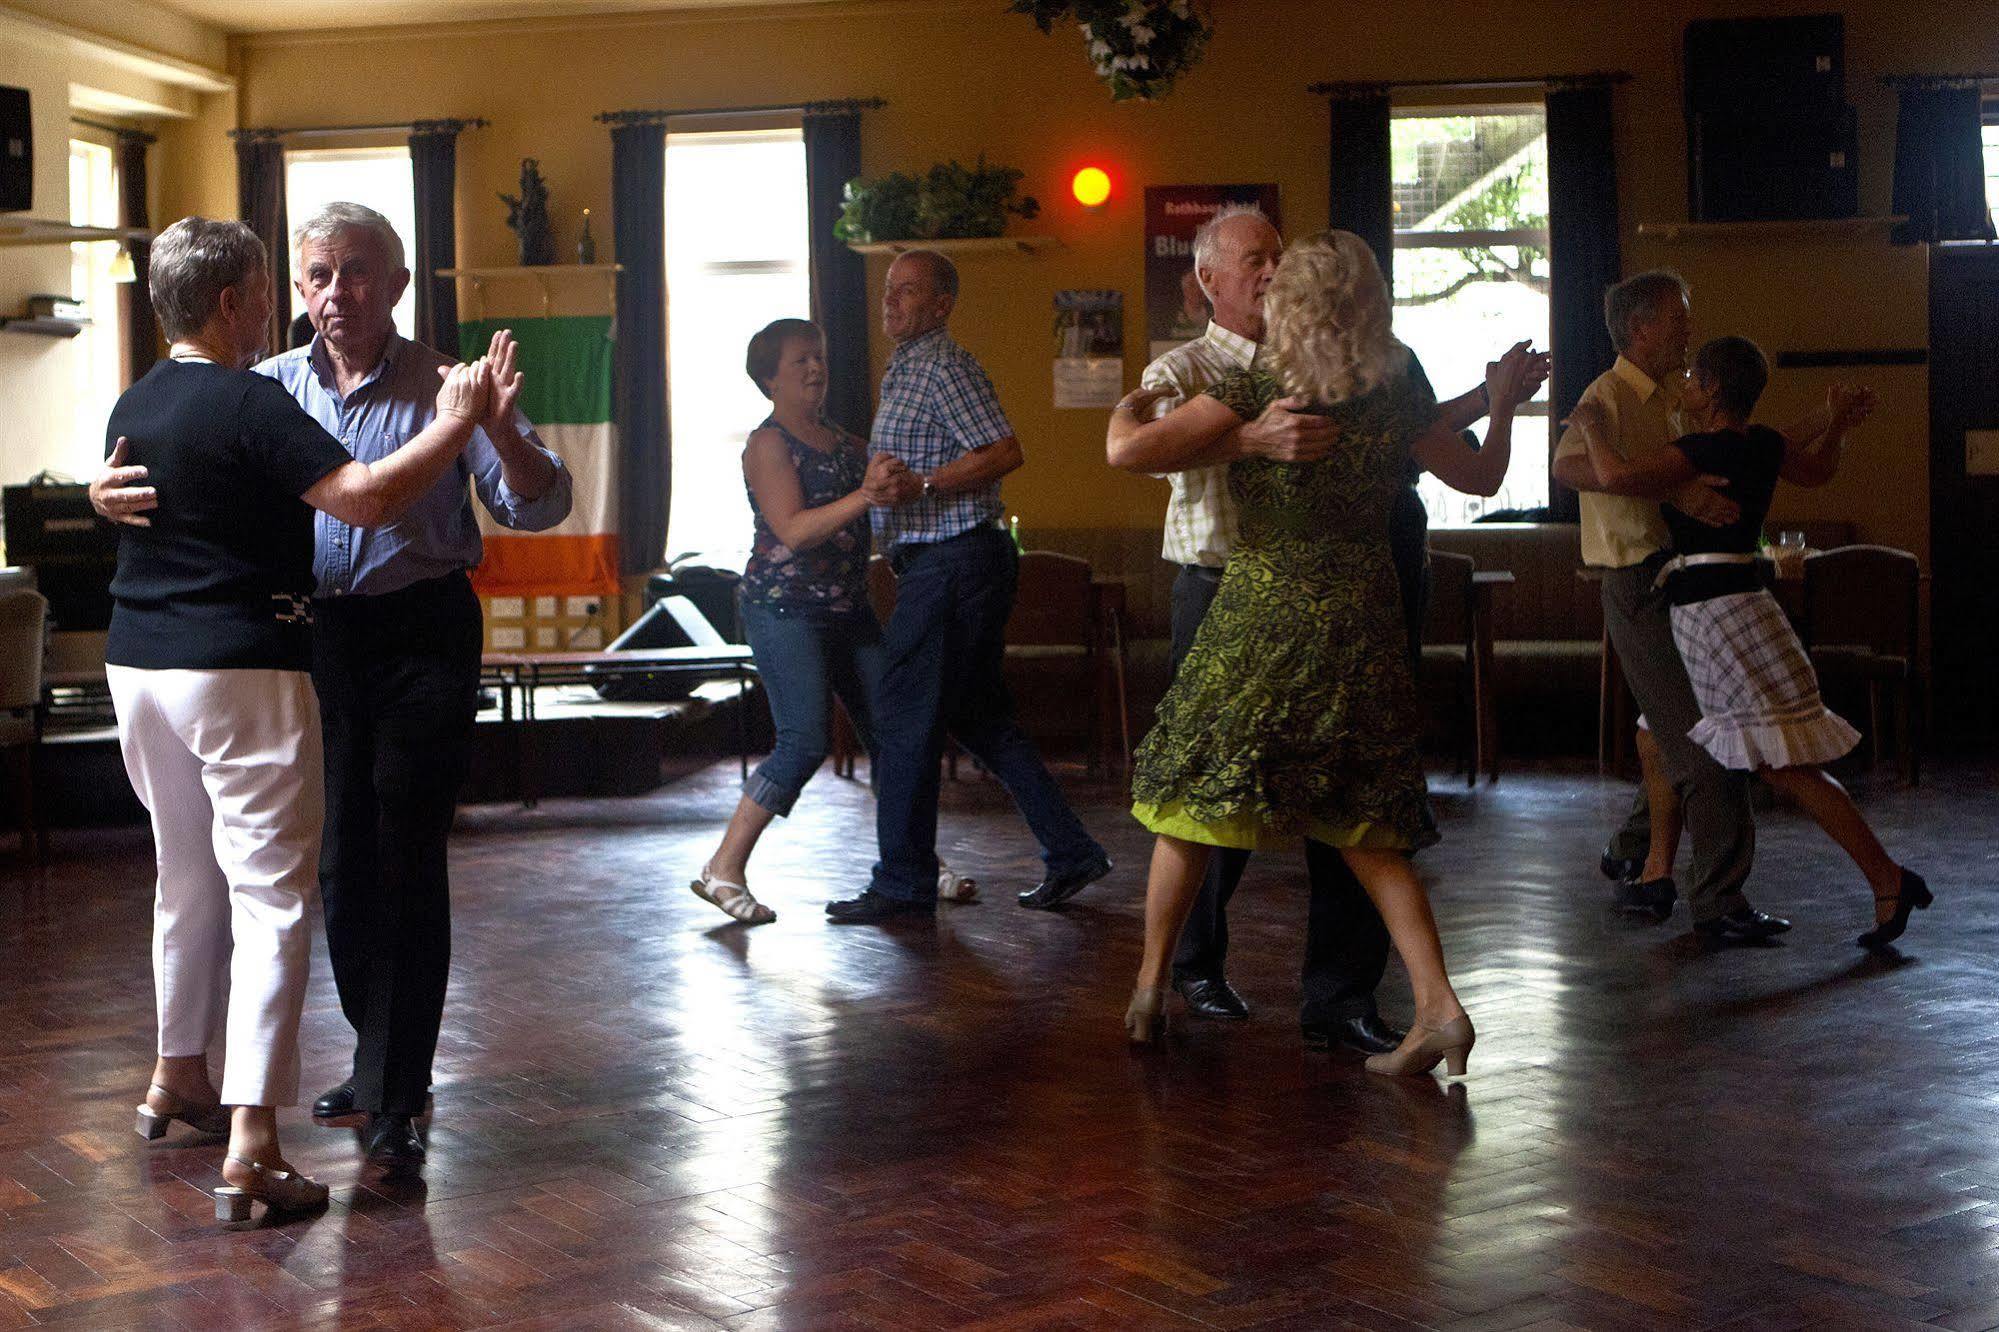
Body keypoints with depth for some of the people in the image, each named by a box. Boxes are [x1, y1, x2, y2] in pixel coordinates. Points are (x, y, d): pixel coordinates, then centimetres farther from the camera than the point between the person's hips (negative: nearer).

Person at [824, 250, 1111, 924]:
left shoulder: (944, 365, -11)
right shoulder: (905, 370, 20)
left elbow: (1004, 451, -21)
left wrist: (919, 485, -23)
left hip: (950, 562, -11)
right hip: (935, 562, 11)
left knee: (907, 721, -5)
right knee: (980, 718, 13)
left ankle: (903, 881, 3)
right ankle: (1070, 851, 17)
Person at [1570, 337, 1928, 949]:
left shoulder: (1704, 451, -16)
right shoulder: (1763, 445, 9)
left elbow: (1615, 476, -25)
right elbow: (1819, 468, 29)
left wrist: (1591, 427, -8)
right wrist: (1838, 424, 45)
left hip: (1713, 613, -10)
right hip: (1737, 596, 10)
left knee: (1788, 767, -9)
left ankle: (1888, 880, -6)